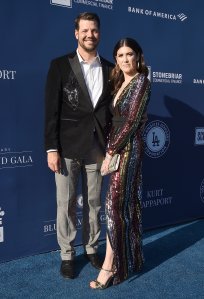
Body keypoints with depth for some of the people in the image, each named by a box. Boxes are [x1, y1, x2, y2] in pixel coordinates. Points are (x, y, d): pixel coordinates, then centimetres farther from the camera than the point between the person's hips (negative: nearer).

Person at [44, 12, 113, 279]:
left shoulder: (110, 69, 8)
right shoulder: (60, 65, -1)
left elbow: (113, 109, 10)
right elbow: (52, 110, -5)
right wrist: (51, 149, -10)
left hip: (97, 147, 3)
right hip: (67, 147, -2)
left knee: (94, 202, 13)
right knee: (66, 203, 6)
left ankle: (91, 248, 32)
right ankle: (67, 254, 24)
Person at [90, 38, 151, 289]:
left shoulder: (141, 81, -9)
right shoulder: (120, 82, 15)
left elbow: (132, 121, -16)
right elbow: (116, 119, 11)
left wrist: (110, 152, -15)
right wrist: (110, 149, 1)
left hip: (128, 148, -8)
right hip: (118, 147, 8)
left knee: (115, 203, -6)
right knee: (127, 202, 13)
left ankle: (111, 265, 4)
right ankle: (129, 256, 27)